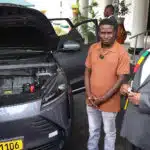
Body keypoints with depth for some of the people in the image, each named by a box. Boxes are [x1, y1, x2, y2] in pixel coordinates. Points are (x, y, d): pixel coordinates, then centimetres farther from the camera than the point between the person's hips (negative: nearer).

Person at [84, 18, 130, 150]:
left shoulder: (121, 52, -15)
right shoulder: (93, 48, -2)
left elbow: (121, 79, -15)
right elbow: (87, 71, 4)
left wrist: (103, 98, -16)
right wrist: (88, 94, -6)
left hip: (109, 102, -4)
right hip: (91, 101, 4)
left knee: (109, 132, 17)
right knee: (93, 130, 23)